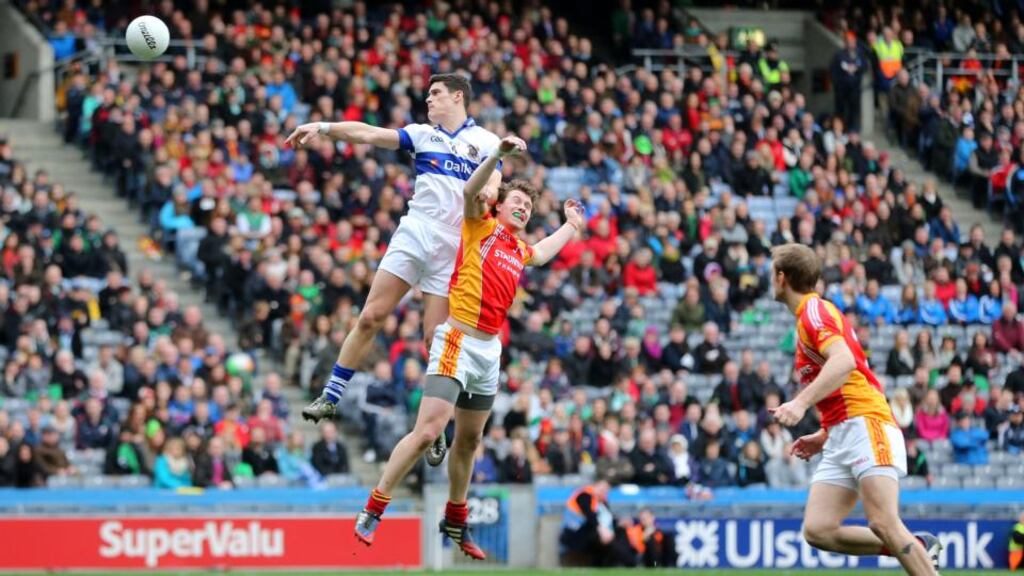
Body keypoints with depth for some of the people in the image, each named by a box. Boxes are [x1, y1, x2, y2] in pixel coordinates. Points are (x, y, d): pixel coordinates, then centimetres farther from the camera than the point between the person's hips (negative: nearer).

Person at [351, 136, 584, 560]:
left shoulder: (520, 250, 19)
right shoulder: (481, 226, 0)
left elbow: (542, 253, 45)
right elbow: (471, 193, -21)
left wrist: (571, 224, 50)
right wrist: (499, 154, -33)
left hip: (490, 350, 7)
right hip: (458, 343, -7)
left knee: (469, 440, 15)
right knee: (427, 431, -16)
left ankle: (456, 522, 27)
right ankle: (372, 511, -11)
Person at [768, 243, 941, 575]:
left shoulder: (814, 311, -4)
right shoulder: (809, 316, 25)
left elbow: (844, 361, -24)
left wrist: (802, 402, -32)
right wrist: (824, 435, 25)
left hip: (866, 425, -9)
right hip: (840, 439, 9)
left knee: (884, 524, -21)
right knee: (818, 530, -5)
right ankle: (917, 548, 3)